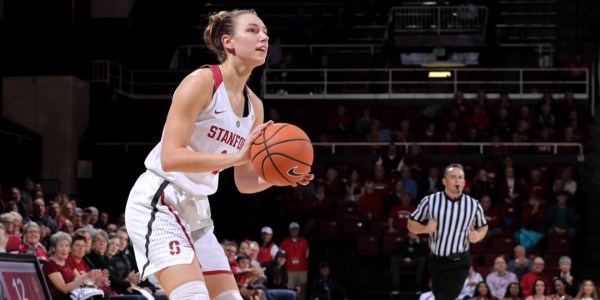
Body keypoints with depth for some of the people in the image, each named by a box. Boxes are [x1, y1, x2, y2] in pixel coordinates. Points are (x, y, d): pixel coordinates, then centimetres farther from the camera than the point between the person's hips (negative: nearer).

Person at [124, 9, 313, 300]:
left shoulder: (254, 105, 10)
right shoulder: (201, 81, -14)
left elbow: (244, 182, 16)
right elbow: (169, 157, -24)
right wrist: (237, 155, -30)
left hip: (196, 210, 9)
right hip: (158, 202, -9)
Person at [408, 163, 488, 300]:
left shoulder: (474, 205, -1)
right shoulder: (430, 201, -4)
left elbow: (483, 227, 15)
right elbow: (412, 224, 5)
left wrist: (478, 236, -8)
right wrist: (426, 228, -16)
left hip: (459, 262, -2)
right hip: (436, 261, 2)